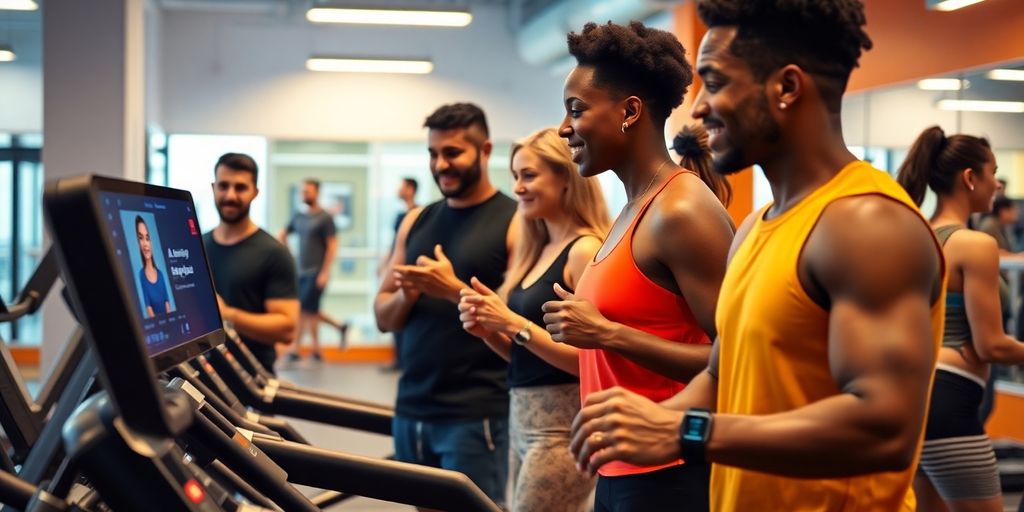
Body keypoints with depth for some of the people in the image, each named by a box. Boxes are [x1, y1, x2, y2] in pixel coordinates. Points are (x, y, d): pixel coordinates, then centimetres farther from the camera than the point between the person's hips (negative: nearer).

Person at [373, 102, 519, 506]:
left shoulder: (515, 222, -6)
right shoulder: (416, 222, 12)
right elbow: (384, 318, 13)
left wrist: (455, 290, -20)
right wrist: (406, 294, -8)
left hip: (476, 415, -6)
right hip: (412, 408, 6)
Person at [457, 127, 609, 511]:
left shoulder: (585, 251, -13)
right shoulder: (538, 250, 13)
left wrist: (514, 324, -21)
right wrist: (488, 329, 0)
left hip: (562, 425, -9)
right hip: (522, 418, 9)